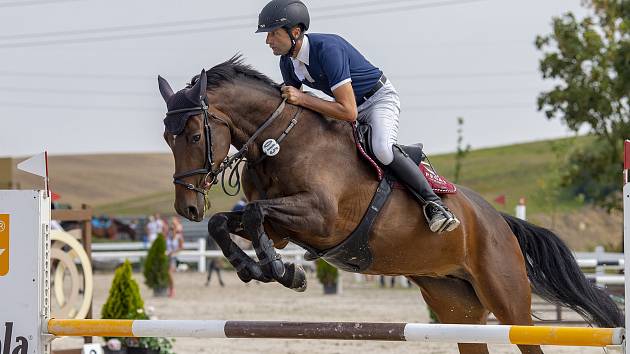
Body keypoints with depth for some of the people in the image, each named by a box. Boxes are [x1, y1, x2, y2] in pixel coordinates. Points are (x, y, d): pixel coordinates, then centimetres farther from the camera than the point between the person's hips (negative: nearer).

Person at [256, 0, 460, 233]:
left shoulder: (327, 48, -34)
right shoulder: (287, 63, -8)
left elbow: (349, 113, -37)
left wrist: (302, 99, -37)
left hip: (379, 98, -8)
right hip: (348, 104, 8)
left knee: (382, 149, -33)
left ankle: (432, 202, -22)